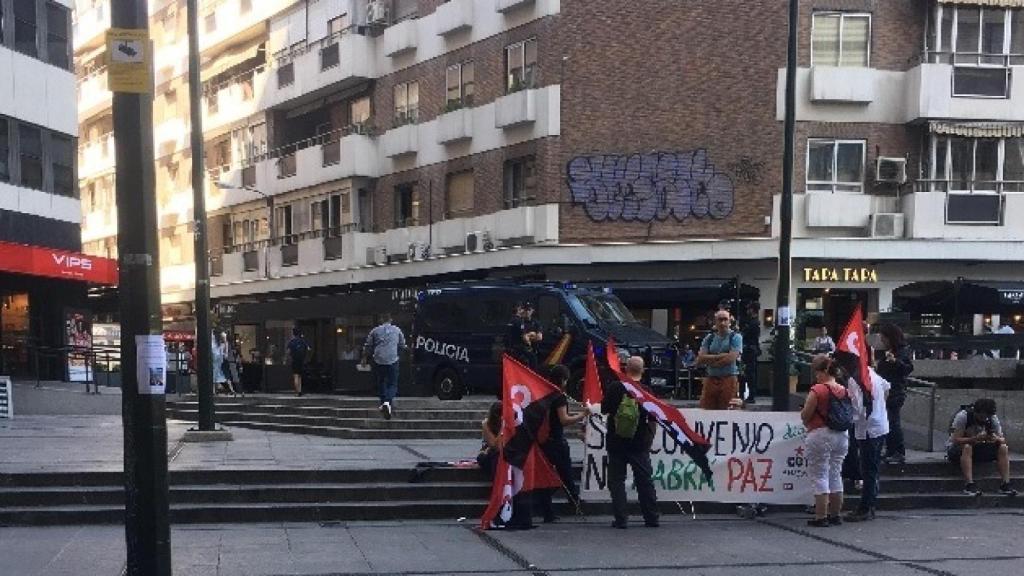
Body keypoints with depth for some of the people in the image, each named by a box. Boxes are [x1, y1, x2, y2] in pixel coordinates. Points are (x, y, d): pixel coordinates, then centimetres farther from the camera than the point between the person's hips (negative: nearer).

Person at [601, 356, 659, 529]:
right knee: (645, 480, 9)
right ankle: (652, 518, 13)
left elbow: (604, 409, 2)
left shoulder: (614, 388, -8)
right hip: (640, 443, 1)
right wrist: (649, 438, 12)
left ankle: (621, 519, 1)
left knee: (617, 480, 5)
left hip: (616, 442, -1)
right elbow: (653, 419, 0)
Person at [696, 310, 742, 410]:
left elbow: (731, 358, -12)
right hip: (710, 380, 4)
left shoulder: (735, 337, 2)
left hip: (729, 380, -4)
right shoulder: (709, 338, 13)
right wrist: (720, 356, -7)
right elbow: (699, 360, 3)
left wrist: (710, 360, -1)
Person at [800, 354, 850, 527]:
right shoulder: (844, 390, 4)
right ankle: (835, 515, 21)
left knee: (820, 476, 0)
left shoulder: (818, 390, -17)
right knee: (835, 475, 15)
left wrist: (808, 424, 6)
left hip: (820, 435, -7)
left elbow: (805, 415, -14)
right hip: (842, 435, 7)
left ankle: (820, 517, 2)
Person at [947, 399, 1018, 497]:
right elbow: (955, 440, -27)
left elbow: (1003, 439, -6)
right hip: (957, 449, -5)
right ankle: (969, 485, -39)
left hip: (978, 449, 5)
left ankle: (1005, 484, -18)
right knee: (967, 448, -38)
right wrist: (976, 438, -41)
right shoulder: (963, 416, -22)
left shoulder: (993, 418, -7)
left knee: (1003, 448, -16)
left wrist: (996, 439, -30)